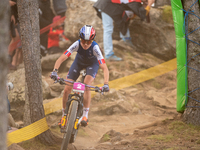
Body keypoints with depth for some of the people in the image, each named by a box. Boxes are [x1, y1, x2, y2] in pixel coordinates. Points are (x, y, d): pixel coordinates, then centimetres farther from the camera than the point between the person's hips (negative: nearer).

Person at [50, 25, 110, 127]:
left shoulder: (95, 48, -38)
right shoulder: (77, 44, -35)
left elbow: (105, 68, -41)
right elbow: (61, 58, -36)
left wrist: (106, 84, -54)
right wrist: (55, 71, -53)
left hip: (92, 64, -2)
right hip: (79, 62, 2)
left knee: (86, 86, -28)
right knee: (67, 89, -7)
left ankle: (85, 115, -14)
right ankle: (64, 115, 14)